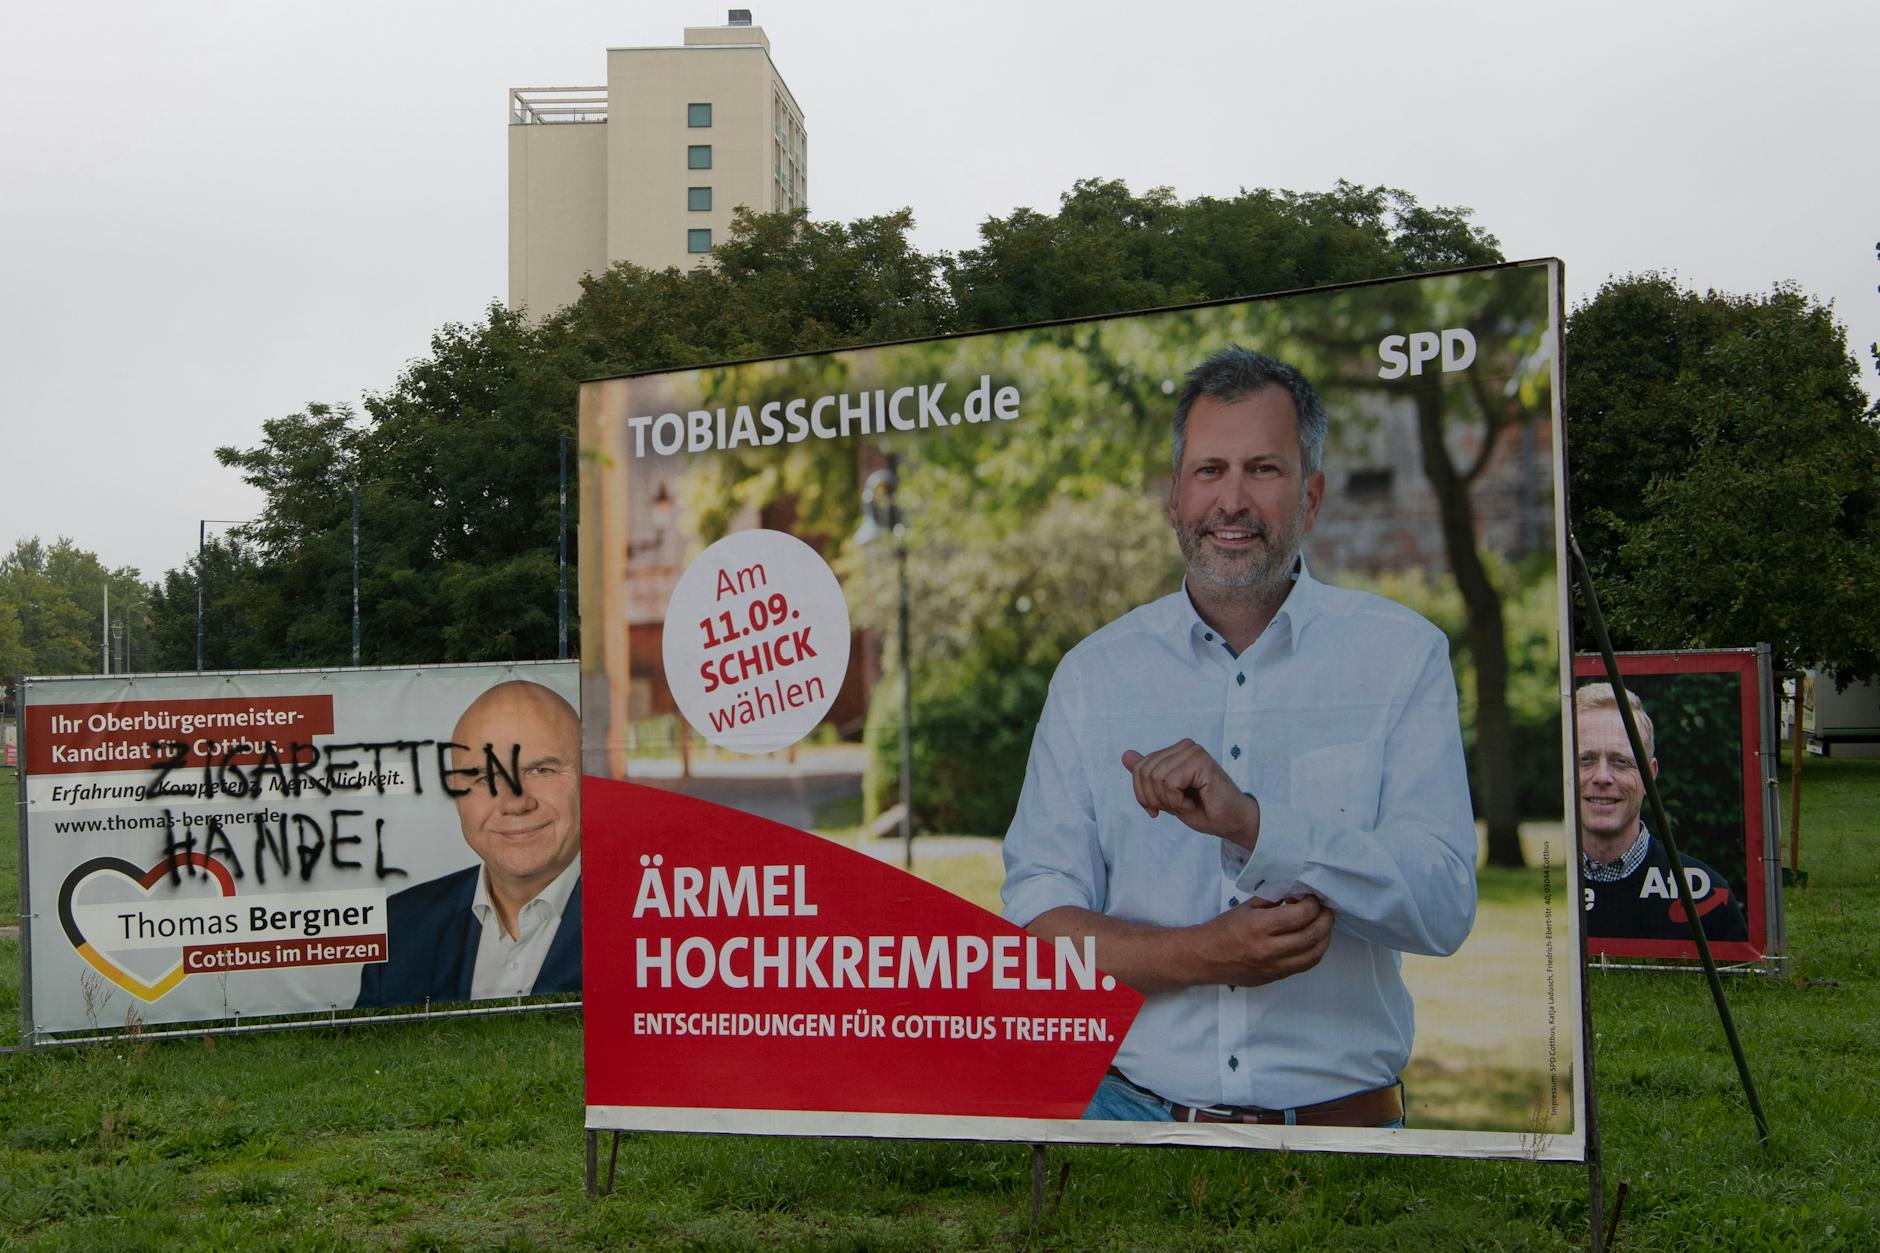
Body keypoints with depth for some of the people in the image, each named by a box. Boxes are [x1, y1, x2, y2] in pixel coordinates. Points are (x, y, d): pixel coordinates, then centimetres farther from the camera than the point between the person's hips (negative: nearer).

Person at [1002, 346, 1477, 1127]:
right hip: (1134, 1108, 1)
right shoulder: (1092, 675, 1)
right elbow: (1035, 923, -5)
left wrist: (1250, 822, -25)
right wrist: (1202, 955, -20)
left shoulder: (1403, 654, -3)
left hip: (1339, 1117, -1)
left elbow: (1444, 910, -13)